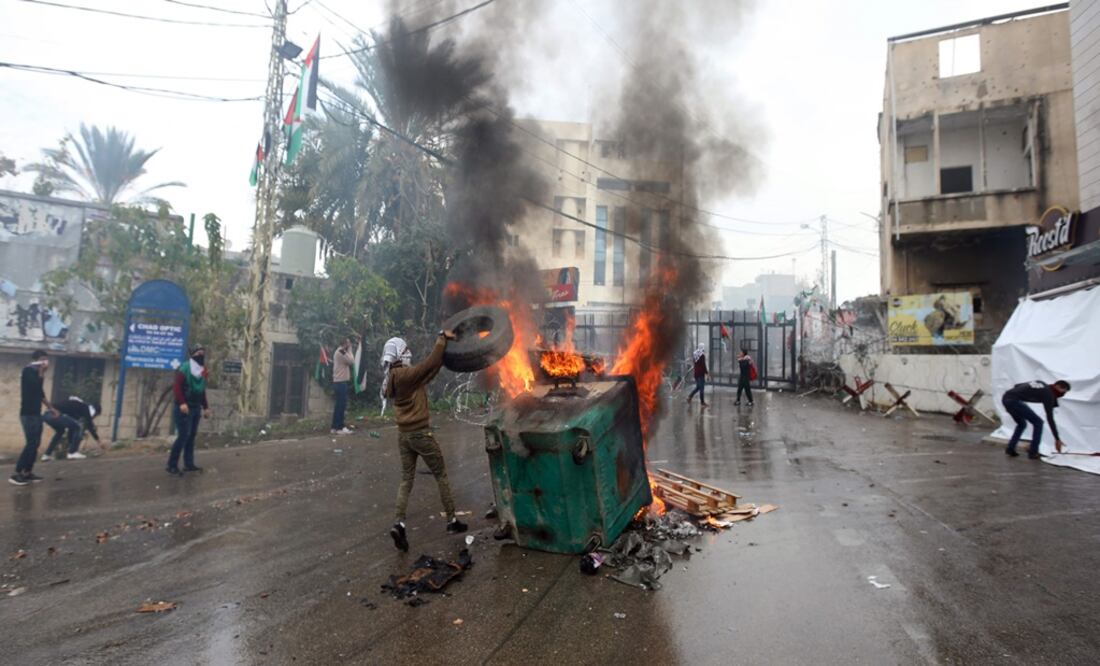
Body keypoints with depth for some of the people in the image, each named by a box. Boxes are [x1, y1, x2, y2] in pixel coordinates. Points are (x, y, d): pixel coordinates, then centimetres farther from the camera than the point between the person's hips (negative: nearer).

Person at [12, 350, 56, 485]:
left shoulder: (35, 372, 16)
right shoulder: (28, 370, -10)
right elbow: (36, 386, -25)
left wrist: (50, 407, 29)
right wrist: (42, 372, -16)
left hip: (35, 413, 9)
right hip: (28, 414, -9)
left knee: (35, 444, 10)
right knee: (31, 443, -11)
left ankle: (28, 473, 15)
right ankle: (16, 474, -6)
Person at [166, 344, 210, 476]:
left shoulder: (202, 372, 13)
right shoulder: (185, 369, -11)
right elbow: (176, 386, -19)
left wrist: (205, 407, 18)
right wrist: (181, 403, -29)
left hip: (196, 408, 8)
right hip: (184, 408, -8)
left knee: (191, 436, 9)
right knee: (183, 435, -11)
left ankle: (189, 464, 15)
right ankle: (172, 465, -1)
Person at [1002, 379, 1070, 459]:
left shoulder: (1041, 384, 22)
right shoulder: (1048, 394, -1)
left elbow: (1017, 386, 26)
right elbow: (1050, 418, 1)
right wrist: (1057, 439, 6)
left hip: (1006, 397, 9)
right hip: (1013, 400, -9)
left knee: (1022, 424, 26)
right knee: (1038, 422, 4)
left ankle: (1010, 448, 21)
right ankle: (1033, 452, 8)